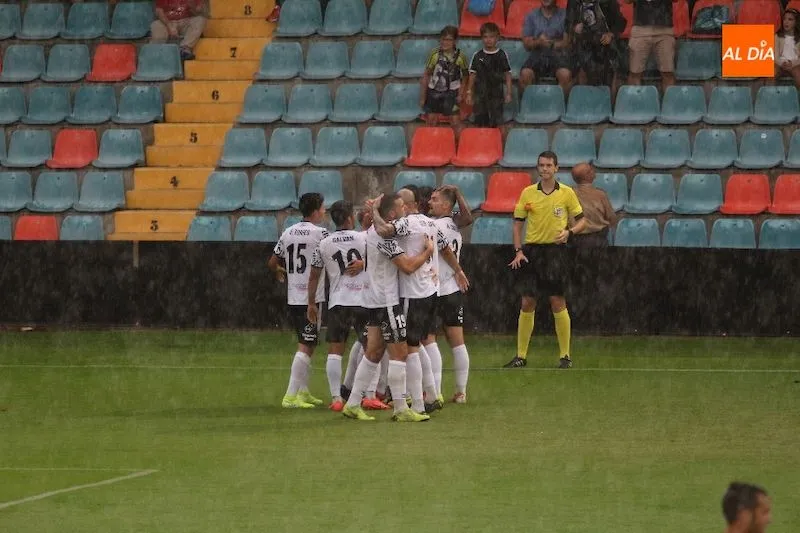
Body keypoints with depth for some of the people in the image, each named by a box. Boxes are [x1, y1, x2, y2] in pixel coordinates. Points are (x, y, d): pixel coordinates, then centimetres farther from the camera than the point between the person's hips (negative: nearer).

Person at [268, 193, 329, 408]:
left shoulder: (288, 233, 8)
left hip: (293, 298, 7)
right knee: (305, 346, -7)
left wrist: (280, 274, 35)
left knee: (307, 345, 18)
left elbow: (273, 263, 14)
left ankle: (303, 391, 22)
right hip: (312, 298, -7)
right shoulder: (320, 233, -12)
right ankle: (291, 395, -12)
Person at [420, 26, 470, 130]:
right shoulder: (435, 54, -8)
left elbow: (464, 77, 5)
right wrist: (422, 97, 1)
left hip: (451, 93, -1)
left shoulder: (460, 56, -9)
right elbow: (426, 75, -1)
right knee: (431, 122, 5)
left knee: (455, 122, -5)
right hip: (434, 91, 1)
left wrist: (460, 94, -4)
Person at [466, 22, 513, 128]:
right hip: (480, 94, 1)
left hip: (496, 95, -1)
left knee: (496, 123, -2)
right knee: (480, 123, 3)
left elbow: (507, 75, 4)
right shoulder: (477, 56, 2)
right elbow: (473, 75, 6)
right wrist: (469, 93, 4)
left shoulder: (502, 55, -1)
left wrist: (508, 93, 1)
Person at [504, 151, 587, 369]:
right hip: (531, 251, 2)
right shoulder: (528, 193, 5)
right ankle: (521, 356, 8)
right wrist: (518, 251, -3)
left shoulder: (567, 193, 1)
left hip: (555, 251, -2)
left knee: (558, 303, -3)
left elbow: (581, 220, 6)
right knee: (527, 304, 2)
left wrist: (569, 231, -14)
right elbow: (518, 223, 8)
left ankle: (565, 355, 5)